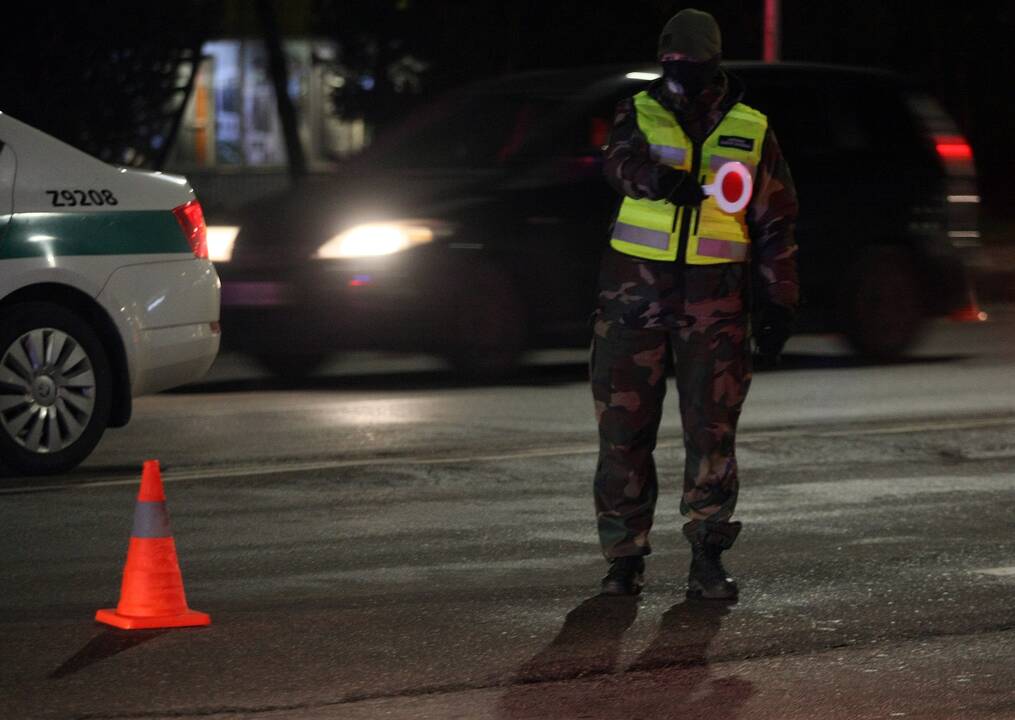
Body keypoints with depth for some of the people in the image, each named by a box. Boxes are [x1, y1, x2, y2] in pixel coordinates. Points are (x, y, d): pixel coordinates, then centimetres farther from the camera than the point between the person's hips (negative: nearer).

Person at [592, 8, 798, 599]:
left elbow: (776, 223, 11)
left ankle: (708, 559, -1)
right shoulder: (640, 114, 6)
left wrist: (778, 304, 4)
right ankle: (625, 558, 10)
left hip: (716, 299, 0)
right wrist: (662, 179, -39)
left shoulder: (752, 131, 8)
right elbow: (623, 160, -17)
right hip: (636, 287, 0)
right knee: (624, 426, 0)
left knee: (713, 426, -6)